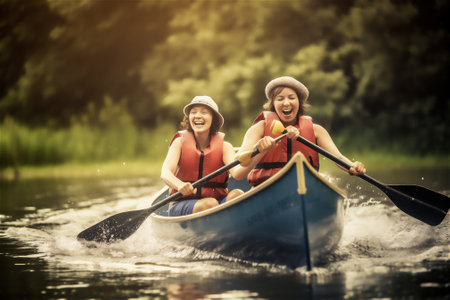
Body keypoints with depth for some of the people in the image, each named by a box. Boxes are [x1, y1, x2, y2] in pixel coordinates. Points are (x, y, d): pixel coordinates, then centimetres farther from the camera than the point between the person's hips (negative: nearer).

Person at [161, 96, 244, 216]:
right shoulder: (180, 142, 5)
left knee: (237, 194, -30)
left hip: (219, 202, 2)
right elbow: (165, 173, -12)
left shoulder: (224, 146, 6)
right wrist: (180, 185, -37)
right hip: (182, 205, -1)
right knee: (209, 204, -34)